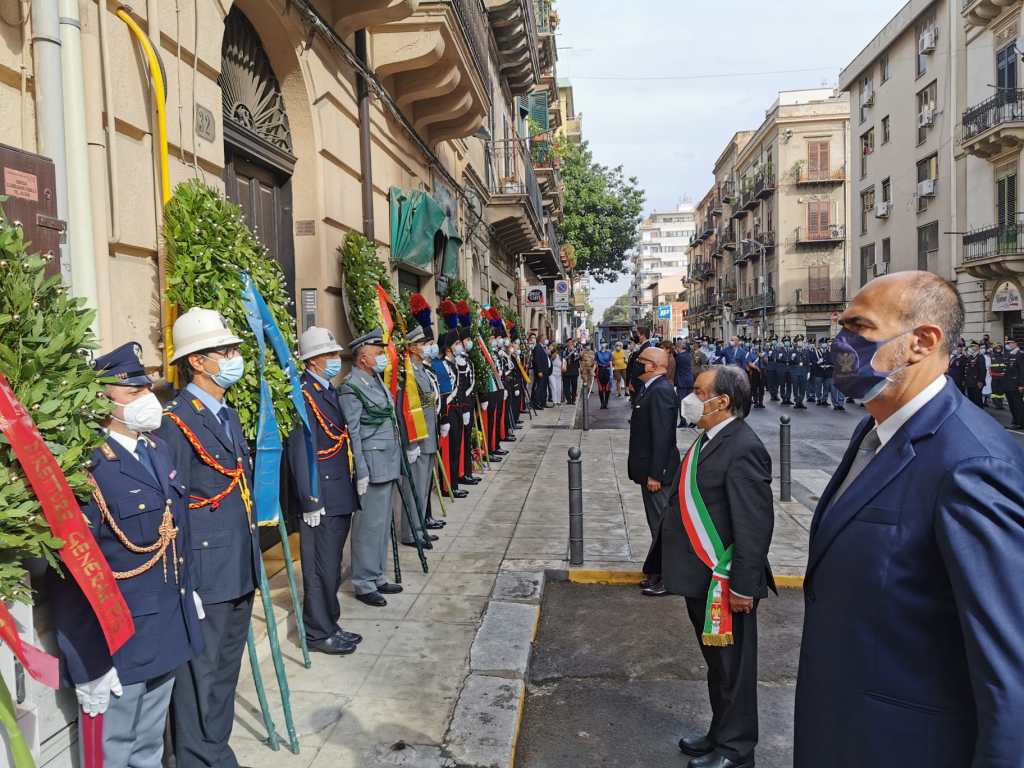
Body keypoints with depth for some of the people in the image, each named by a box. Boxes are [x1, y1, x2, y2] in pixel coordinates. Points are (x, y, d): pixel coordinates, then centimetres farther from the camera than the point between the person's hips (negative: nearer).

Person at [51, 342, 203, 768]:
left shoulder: (159, 450, 4)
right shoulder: (86, 469, -22)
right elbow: (70, 576, -21)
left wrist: (187, 591, 17)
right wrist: (86, 662, -17)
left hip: (168, 631, 7)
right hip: (114, 641, -7)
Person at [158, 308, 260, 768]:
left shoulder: (229, 415, 12)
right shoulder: (174, 422, -15)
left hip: (240, 572, 9)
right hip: (204, 578, -8)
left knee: (225, 673, 20)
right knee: (201, 679, 5)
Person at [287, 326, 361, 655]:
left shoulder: (330, 390, 13)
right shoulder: (304, 395, -15)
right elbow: (300, 451, -19)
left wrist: (353, 482, 16)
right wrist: (310, 502, -20)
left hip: (341, 495, 9)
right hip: (322, 499, -9)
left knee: (331, 566, 19)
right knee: (321, 568, 2)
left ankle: (329, 624, 31)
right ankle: (319, 633, 15)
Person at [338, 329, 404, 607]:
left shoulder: (376, 380, 14)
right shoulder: (351, 387, -12)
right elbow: (352, 433, -15)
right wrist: (361, 472, -17)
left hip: (390, 464, 9)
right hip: (373, 466, -9)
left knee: (383, 523, 15)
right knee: (369, 524, -2)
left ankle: (377, 577, 26)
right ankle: (364, 584, 10)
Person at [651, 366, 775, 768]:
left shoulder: (742, 448, -23)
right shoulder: (708, 439, 6)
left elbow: (755, 524, -23)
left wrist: (743, 586, -21)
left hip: (724, 582, -9)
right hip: (700, 576, 9)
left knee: (731, 667, 10)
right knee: (716, 662, 23)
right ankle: (720, 734, 41)